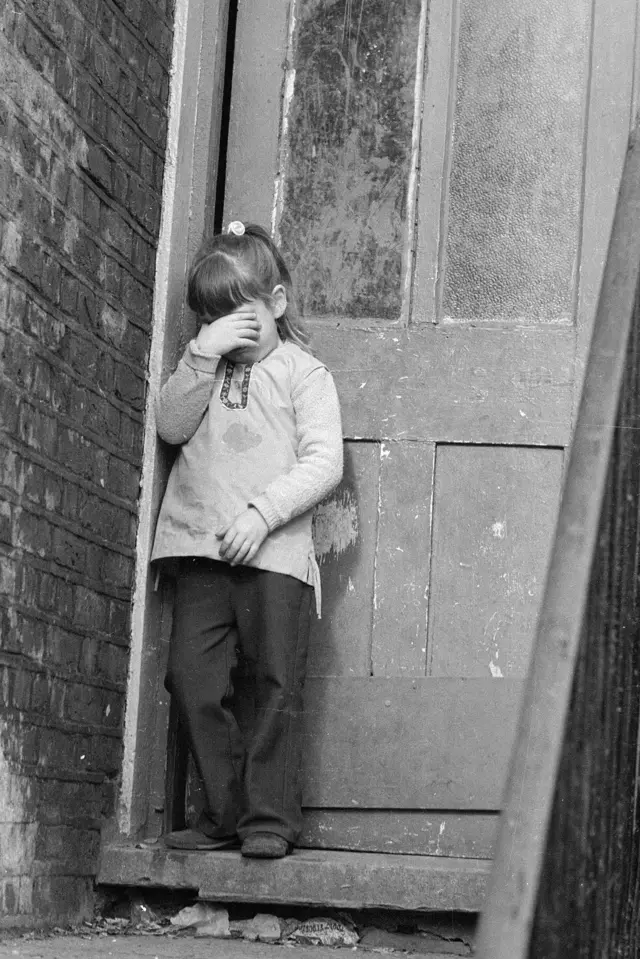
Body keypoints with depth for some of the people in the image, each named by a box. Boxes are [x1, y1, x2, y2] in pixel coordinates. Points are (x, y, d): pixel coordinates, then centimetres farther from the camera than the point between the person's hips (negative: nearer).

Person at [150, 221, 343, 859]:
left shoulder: (303, 374, 5)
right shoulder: (204, 370, 18)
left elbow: (324, 461, -6)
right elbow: (171, 426, 1)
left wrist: (262, 510, -17)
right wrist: (203, 356, -8)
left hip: (275, 551, -4)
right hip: (200, 549, 4)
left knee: (276, 685, -5)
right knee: (193, 680, -2)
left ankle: (270, 818, 1)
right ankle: (224, 813, 7)